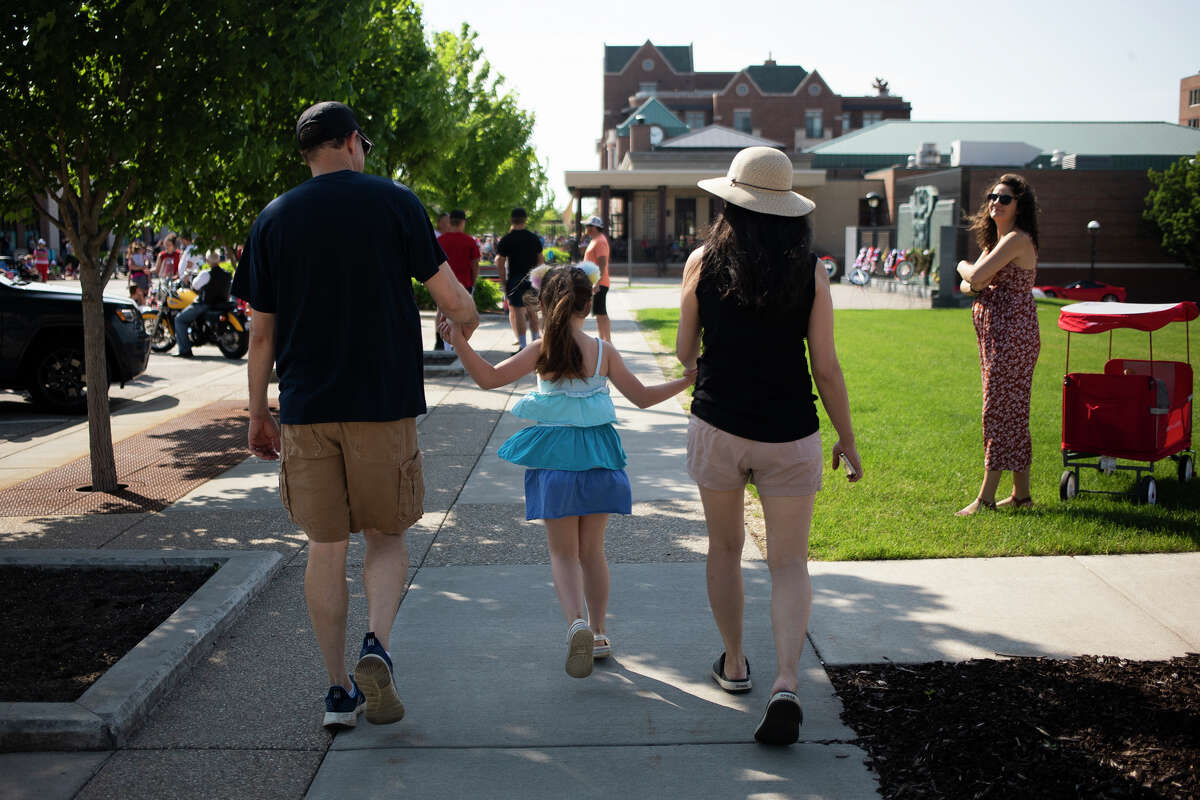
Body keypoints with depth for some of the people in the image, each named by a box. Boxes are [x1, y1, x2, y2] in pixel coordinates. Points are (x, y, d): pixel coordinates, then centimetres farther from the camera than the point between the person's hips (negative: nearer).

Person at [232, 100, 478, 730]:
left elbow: (261, 332, 7)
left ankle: (338, 689, 14)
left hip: (306, 407, 2)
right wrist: (467, 322, 22)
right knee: (387, 536, 13)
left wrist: (258, 413, 16)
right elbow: (453, 301, -1)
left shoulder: (273, 219, 6)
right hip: (383, 402, -2)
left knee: (325, 546, 10)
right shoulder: (393, 201, -2)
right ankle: (376, 644, -10)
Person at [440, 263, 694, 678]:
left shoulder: (542, 351, -9)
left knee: (563, 551, 6)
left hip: (555, 458, -2)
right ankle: (598, 632, 24)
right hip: (598, 456, 2)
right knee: (591, 550, 15)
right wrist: (686, 380, 13)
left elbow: (489, 378, -9)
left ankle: (576, 621, -19)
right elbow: (642, 397, 2)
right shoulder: (604, 351, -3)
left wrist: (460, 343, -12)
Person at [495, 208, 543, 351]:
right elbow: (541, 260, 14)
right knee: (532, 311, 15)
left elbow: (500, 263, -9)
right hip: (532, 279, 5)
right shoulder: (534, 238, 7)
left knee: (517, 311, -4)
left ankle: (522, 345, -8)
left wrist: (504, 282, -3)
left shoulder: (505, 240, -7)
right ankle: (535, 342, 22)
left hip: (516, 279, -5)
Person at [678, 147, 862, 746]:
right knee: (789, 563, 4)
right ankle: (786, 683, -12)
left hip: (717, 427, 1)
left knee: (725, 549, 19)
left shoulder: (704, 262, -3)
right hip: (790, 436, 0)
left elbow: (684, 353, 4)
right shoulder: (810, 275, -4)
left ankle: (734, 663, 32)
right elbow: (826, 369, -3)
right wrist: (846, 439, 8)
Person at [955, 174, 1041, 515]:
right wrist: (974, 284, -10)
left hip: (1012, 335, -10)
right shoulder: (994, 241, 17)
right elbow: (968, 285, 13)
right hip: (994, 334, 10)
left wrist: (964, 267, 1)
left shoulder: (1018, 240, -14)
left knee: (1000, 411, -7)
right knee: (1012, 411, 12)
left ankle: (986, 496, -4)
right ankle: (1021, 493, 19)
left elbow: (974, 276, -21)